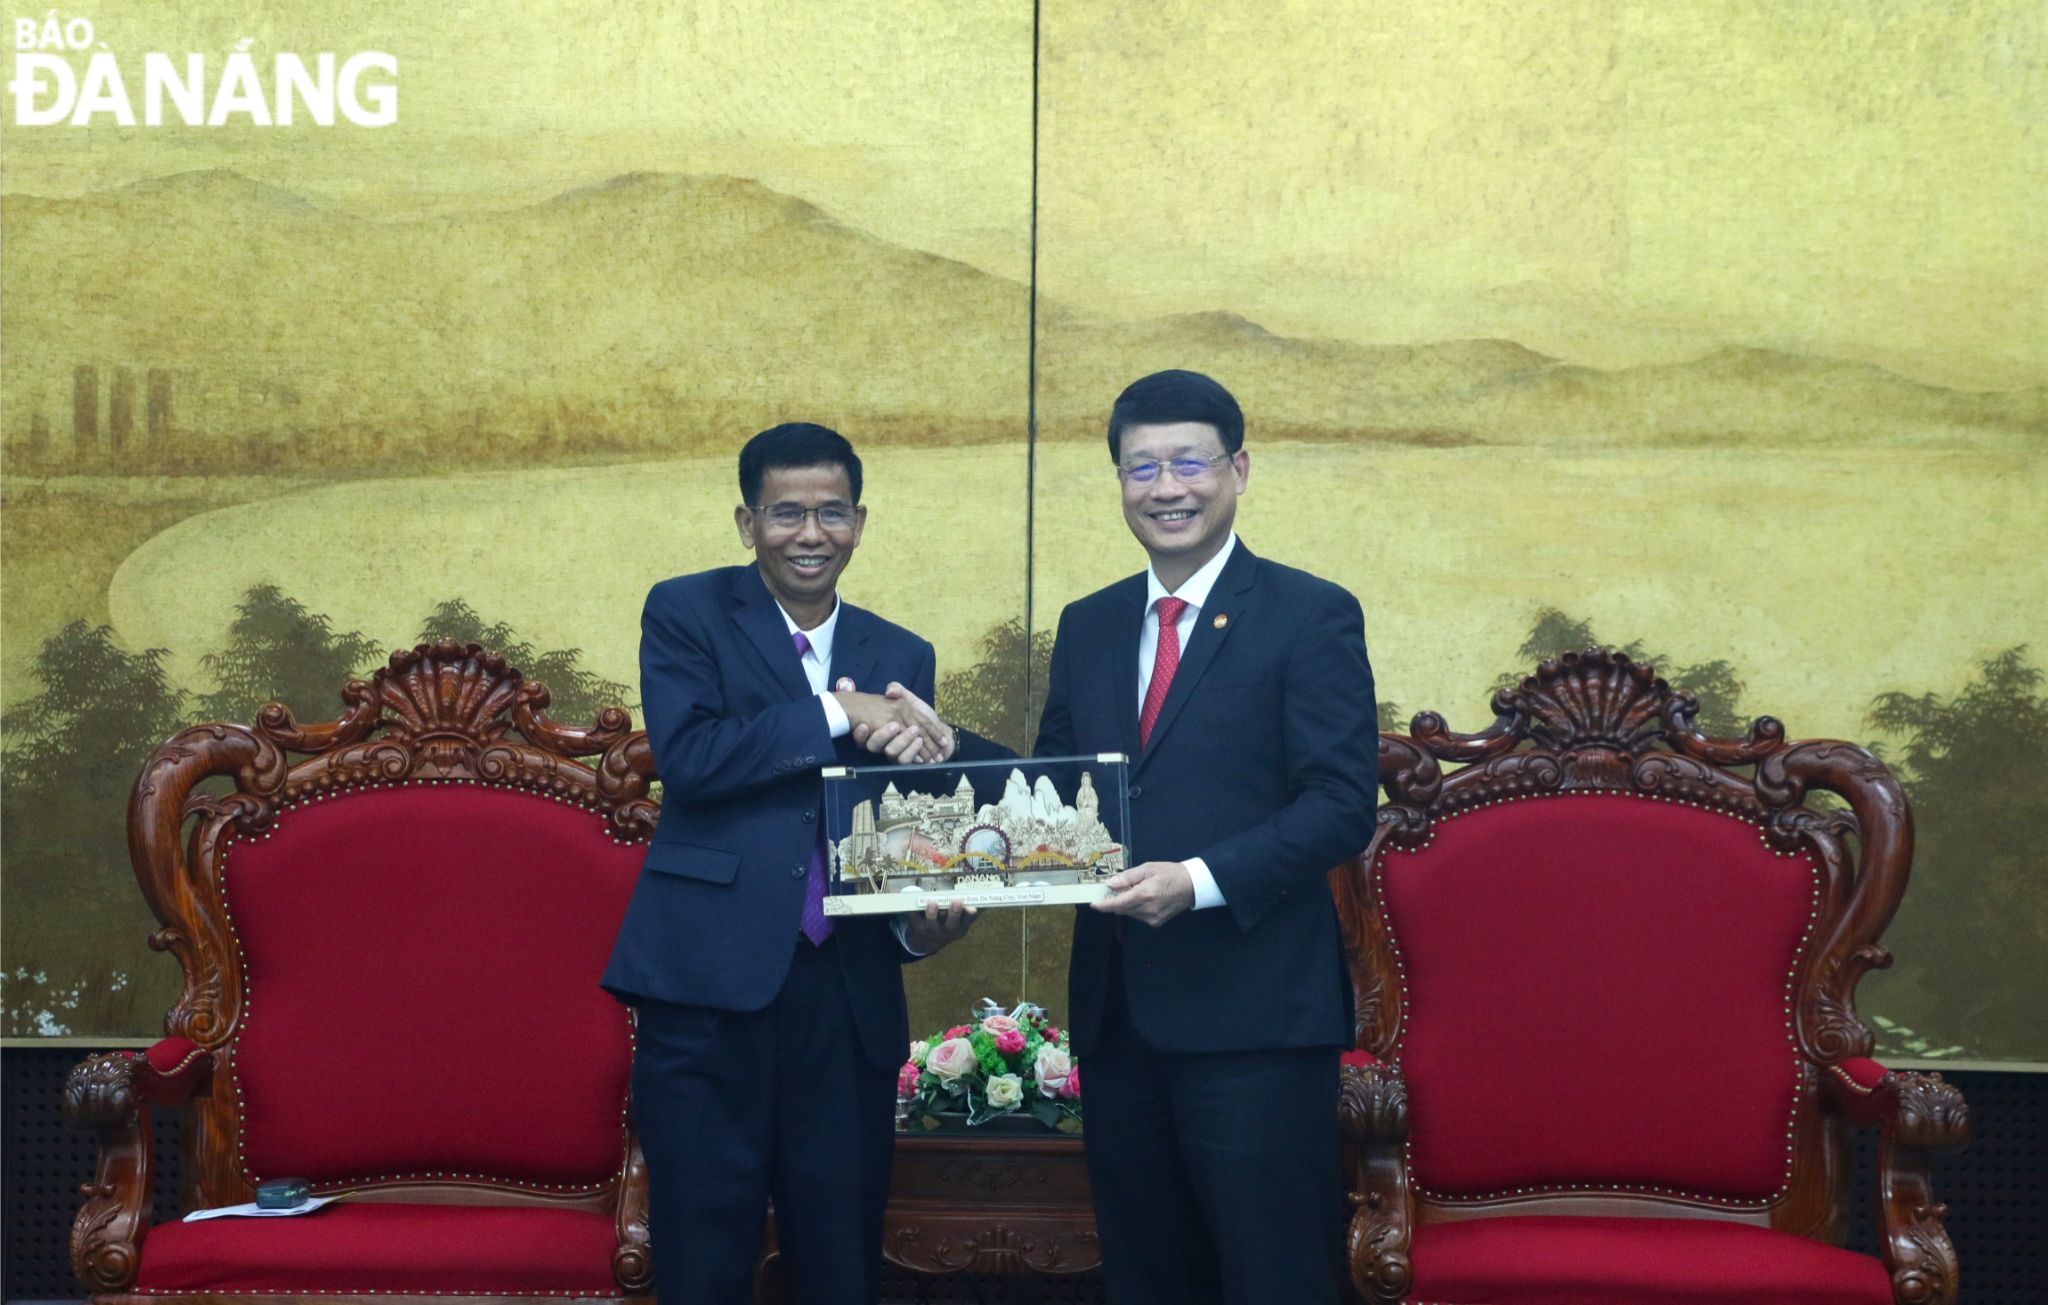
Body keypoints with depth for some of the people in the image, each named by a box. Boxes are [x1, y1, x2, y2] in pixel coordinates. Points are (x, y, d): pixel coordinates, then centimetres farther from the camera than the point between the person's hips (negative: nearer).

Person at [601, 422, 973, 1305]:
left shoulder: (903, 657, 14)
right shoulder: (686, 613, 3)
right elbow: (686, 756, -13)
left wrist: (926, 922, -7)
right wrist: (840, 715, -14)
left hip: (850, 994, 4)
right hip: (710, 984, -3)